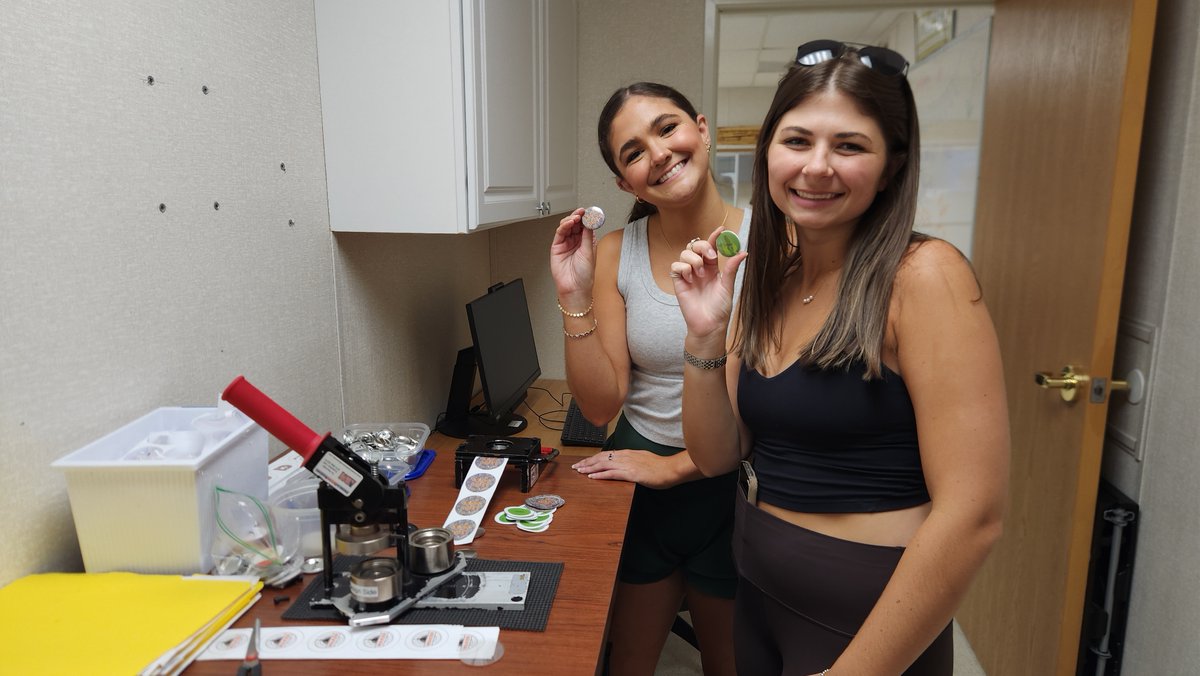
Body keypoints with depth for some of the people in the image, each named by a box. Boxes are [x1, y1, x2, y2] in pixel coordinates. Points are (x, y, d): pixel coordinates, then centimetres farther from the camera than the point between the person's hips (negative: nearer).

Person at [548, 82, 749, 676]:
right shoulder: (614, 254, -6)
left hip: (732, 486, -1)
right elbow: (600, 406, -8)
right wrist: (575, 297, -18)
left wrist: (675, 466, -12)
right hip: (637, 478, 2)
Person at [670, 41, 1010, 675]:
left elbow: (971, 514, -22)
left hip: (865, 621, -6)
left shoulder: (924, 275, -19)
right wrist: (706, 333, -13)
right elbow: (717, 455, 1)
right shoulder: (763, 280, 0)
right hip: (758, 594, 7)